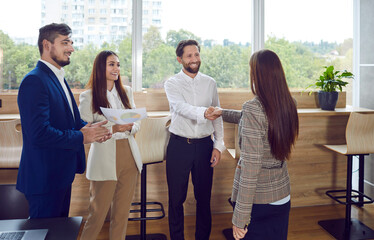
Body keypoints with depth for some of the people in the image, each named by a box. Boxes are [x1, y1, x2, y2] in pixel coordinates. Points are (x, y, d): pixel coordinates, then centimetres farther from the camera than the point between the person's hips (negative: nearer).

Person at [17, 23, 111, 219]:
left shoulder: (58, 78, 13)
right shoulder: (35, 80, -19)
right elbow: (39, 134, -27)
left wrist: (89, 128, -2)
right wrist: (81, 137, -18)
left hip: (61, 173, 10)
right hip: (44, 177, -9)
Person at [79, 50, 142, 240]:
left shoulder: (126, 91, 11)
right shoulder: (88, 96, -4)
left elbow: (137, 123, 12)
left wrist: (130, 127, -11)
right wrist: (112, 129, -20)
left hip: (129, 155, 5)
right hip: (104, 158, -4)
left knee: (123, 211, 12)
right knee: (98, 211, 5)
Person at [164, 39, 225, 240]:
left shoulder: (210, 83, 7)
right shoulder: (172, 84, -3)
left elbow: (217, 116, 9)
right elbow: (182, 108, -22)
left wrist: (218, 145, 2)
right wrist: (204, 112, -42)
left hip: (204, 145, 2)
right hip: (179, 146, -2)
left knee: (204, 197, 12)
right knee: (176, 198, 8)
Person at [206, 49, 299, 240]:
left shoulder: (253, 108, -23)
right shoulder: (287, 105, -1)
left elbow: (251, 166, -25)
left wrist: (240, 217, -21)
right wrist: (222, 113, 30)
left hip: (257, 197, -7)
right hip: (282, 194, 7)